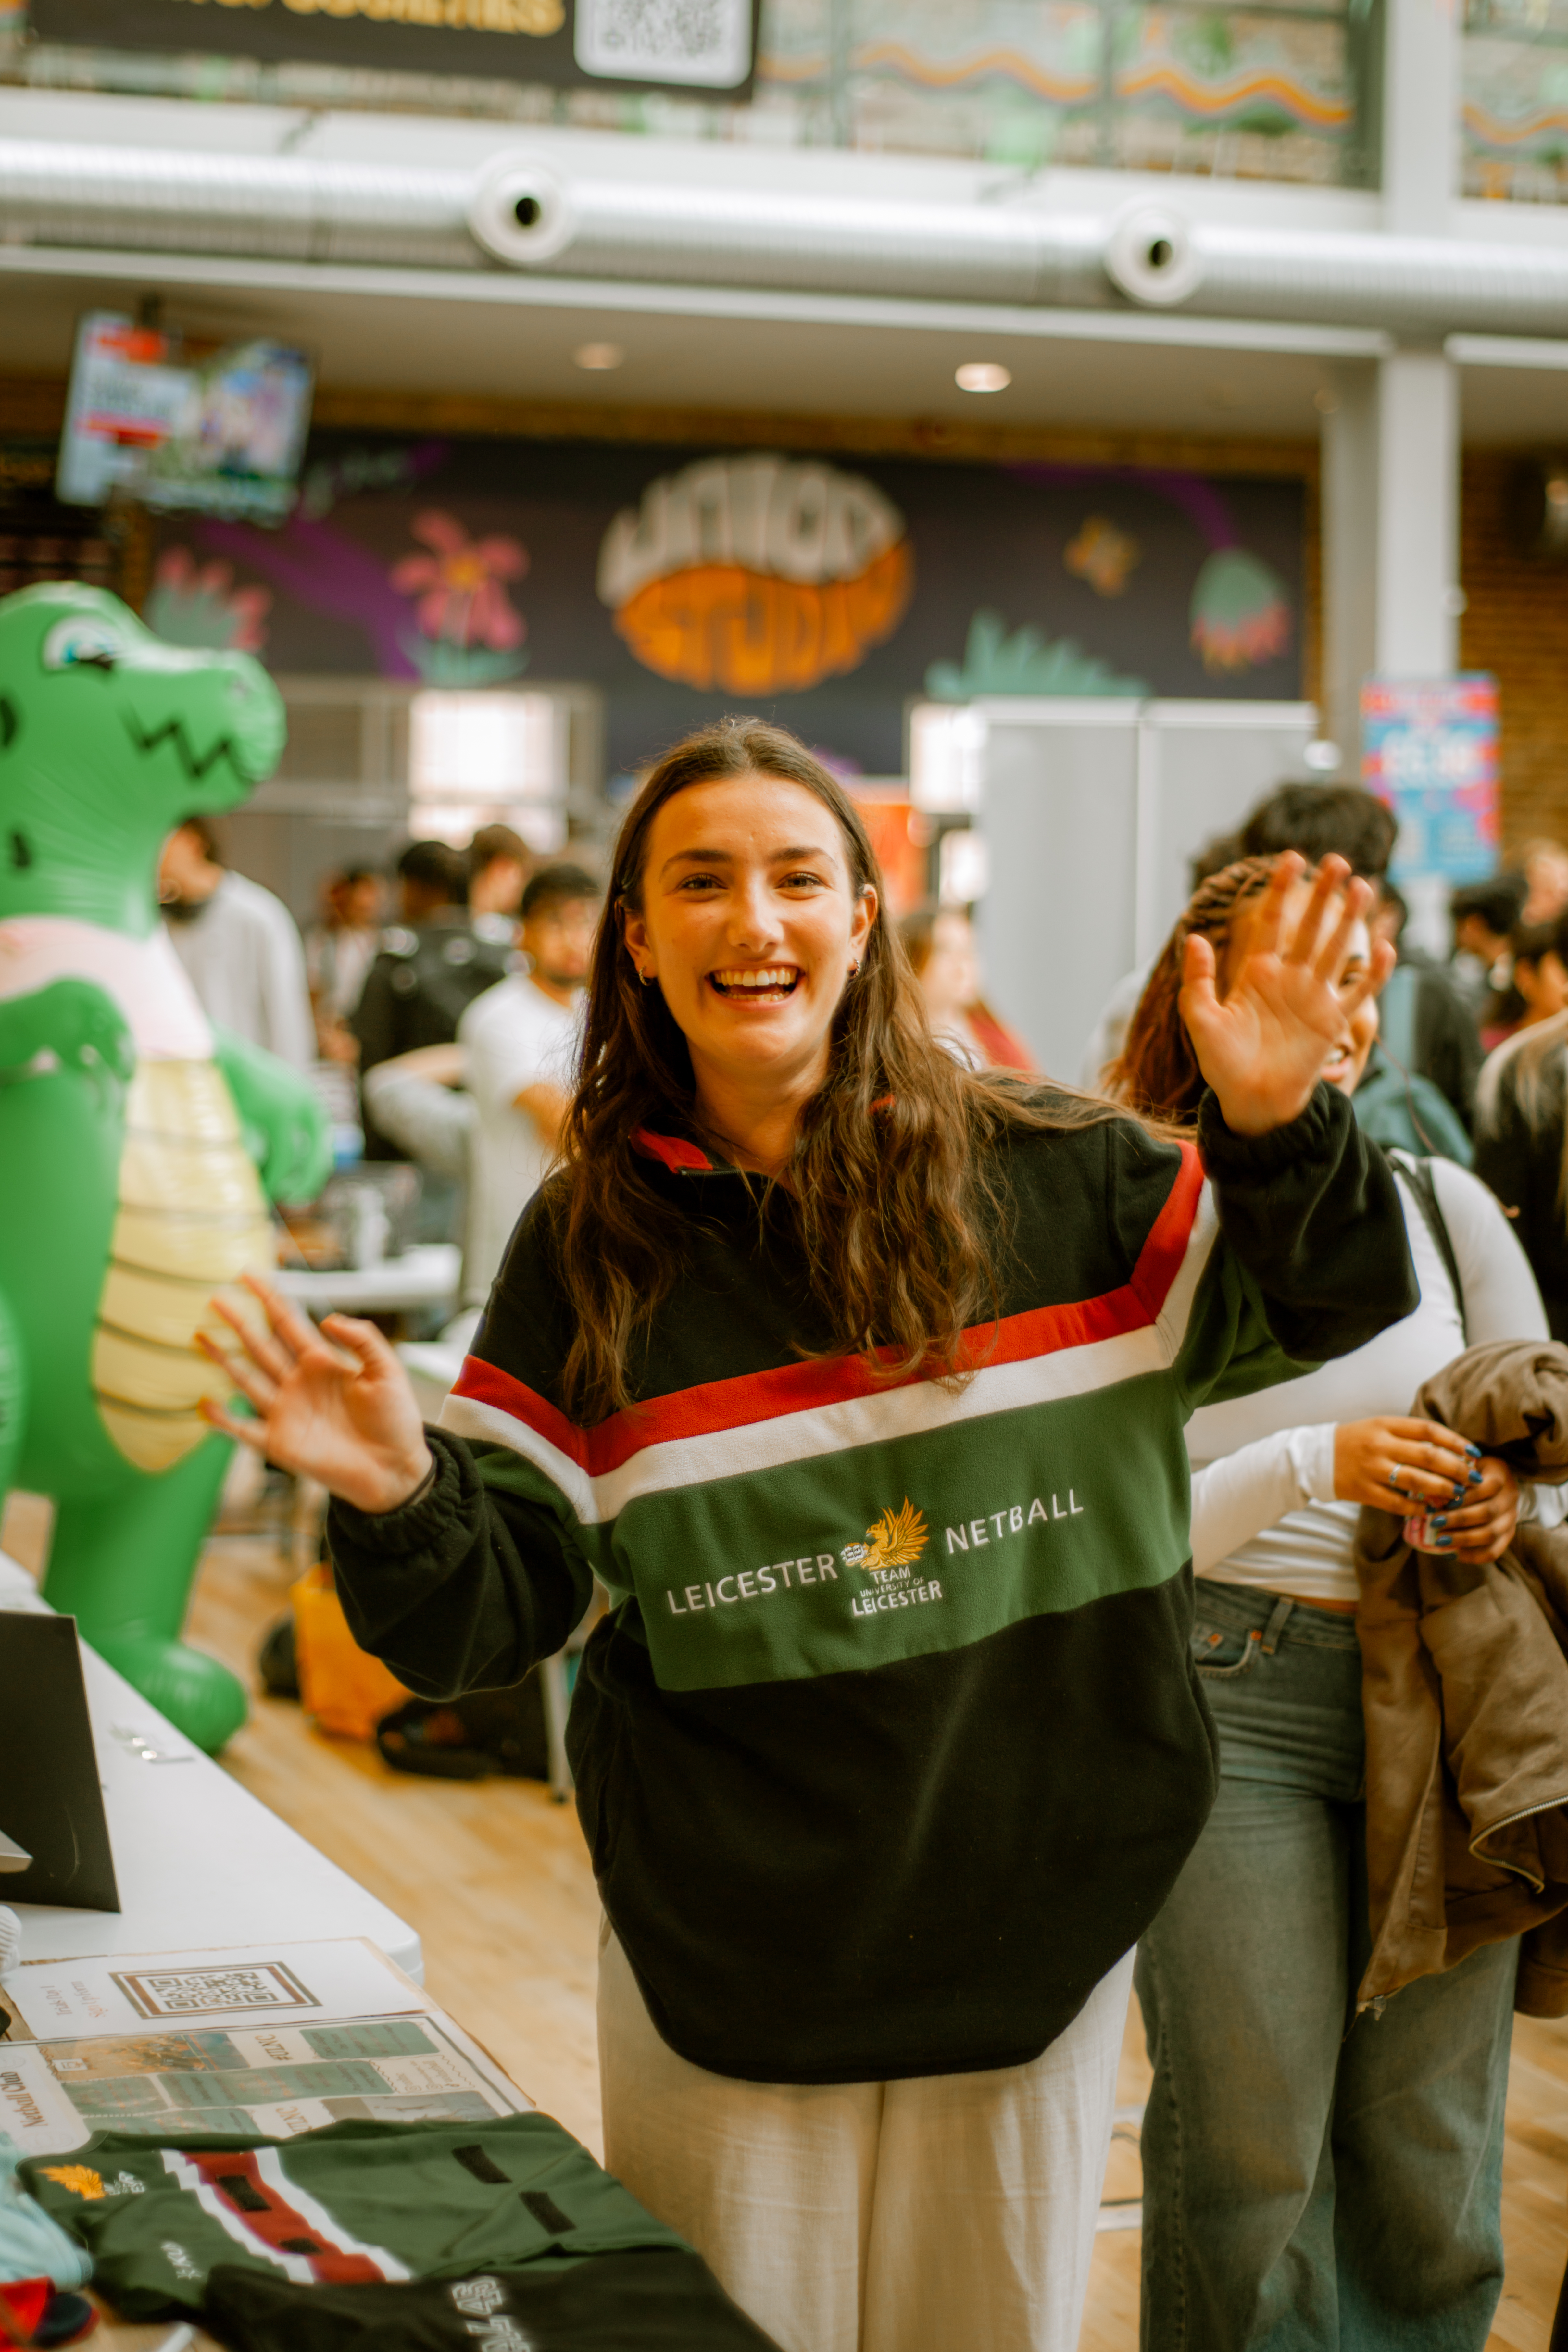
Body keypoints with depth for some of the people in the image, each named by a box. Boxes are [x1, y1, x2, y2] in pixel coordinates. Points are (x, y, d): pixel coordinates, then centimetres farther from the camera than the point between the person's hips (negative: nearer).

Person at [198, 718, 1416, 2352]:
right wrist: (395, 1500, -25)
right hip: (727, 1948, 0)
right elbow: (495, 1617, -3)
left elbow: (1331, 1313, 2)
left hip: (1028, 1913, 0)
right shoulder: (591, 1243, -2)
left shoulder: (1047, 1173, -4)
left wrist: (1277, 1129, -18)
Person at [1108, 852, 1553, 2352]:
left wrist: (1514, 1499, -5)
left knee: (1431, 2152, 7)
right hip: (1230, 1703, -3)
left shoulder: (1445, 1205, 10)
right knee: (1251, 2149, -2)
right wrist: (1316, 1467, -18)